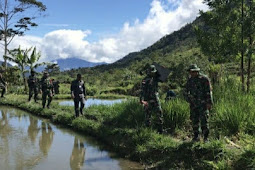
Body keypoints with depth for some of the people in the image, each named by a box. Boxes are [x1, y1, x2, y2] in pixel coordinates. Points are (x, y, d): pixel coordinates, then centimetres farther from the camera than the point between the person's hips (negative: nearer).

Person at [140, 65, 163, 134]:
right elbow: (142, 90, -17)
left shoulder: (156, 78, 7)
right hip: (148, 100, -5)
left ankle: (160, 129, 5)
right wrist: (141, 100, -31)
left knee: (159, 112, -2)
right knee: (148, 114, 2)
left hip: (155, 98, 5)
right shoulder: (145, 80, -10)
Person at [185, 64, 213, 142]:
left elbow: (208, 91, -8)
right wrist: (189, 101, 16)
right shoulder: (190, 80, 8)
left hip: (203, 103, -5)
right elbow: (187, 91, 20)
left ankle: (206, 137, -2)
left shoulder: (204, 79, -7)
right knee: (194, 120, 6)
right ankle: (196, 136, 16)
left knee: (204, 120, -8)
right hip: (193, 104, 5)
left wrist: (209, 103, -12)